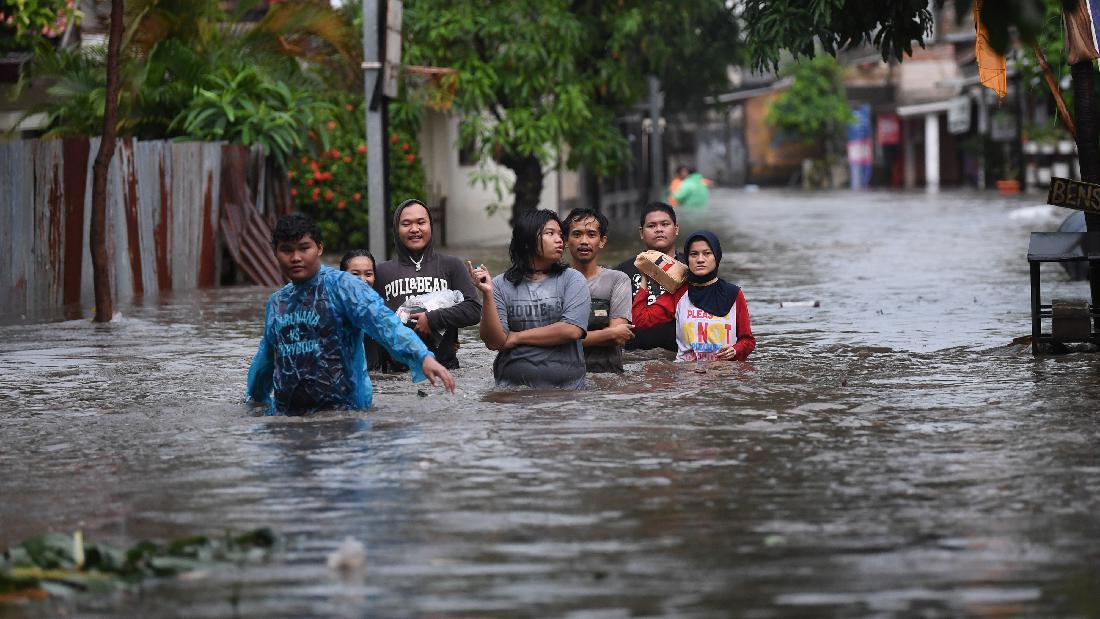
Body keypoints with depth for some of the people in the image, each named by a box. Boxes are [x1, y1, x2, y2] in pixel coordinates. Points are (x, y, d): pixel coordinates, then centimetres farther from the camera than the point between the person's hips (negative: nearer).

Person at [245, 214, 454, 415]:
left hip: (342, 410, -6)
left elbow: (383, 323, -21)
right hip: (284, 414, 6)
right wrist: (253, 398, 44)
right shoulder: (276, 302, 15)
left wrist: (423, 357, -35)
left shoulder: (341, 286, -6)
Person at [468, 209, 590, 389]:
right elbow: (493, 342, 0)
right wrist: (487, 294, -10)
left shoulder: (572, 279, 7)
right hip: (513, 386, 0)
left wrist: (517, 337, -1)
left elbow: (572, 330, -6)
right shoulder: (502, 285, 7)